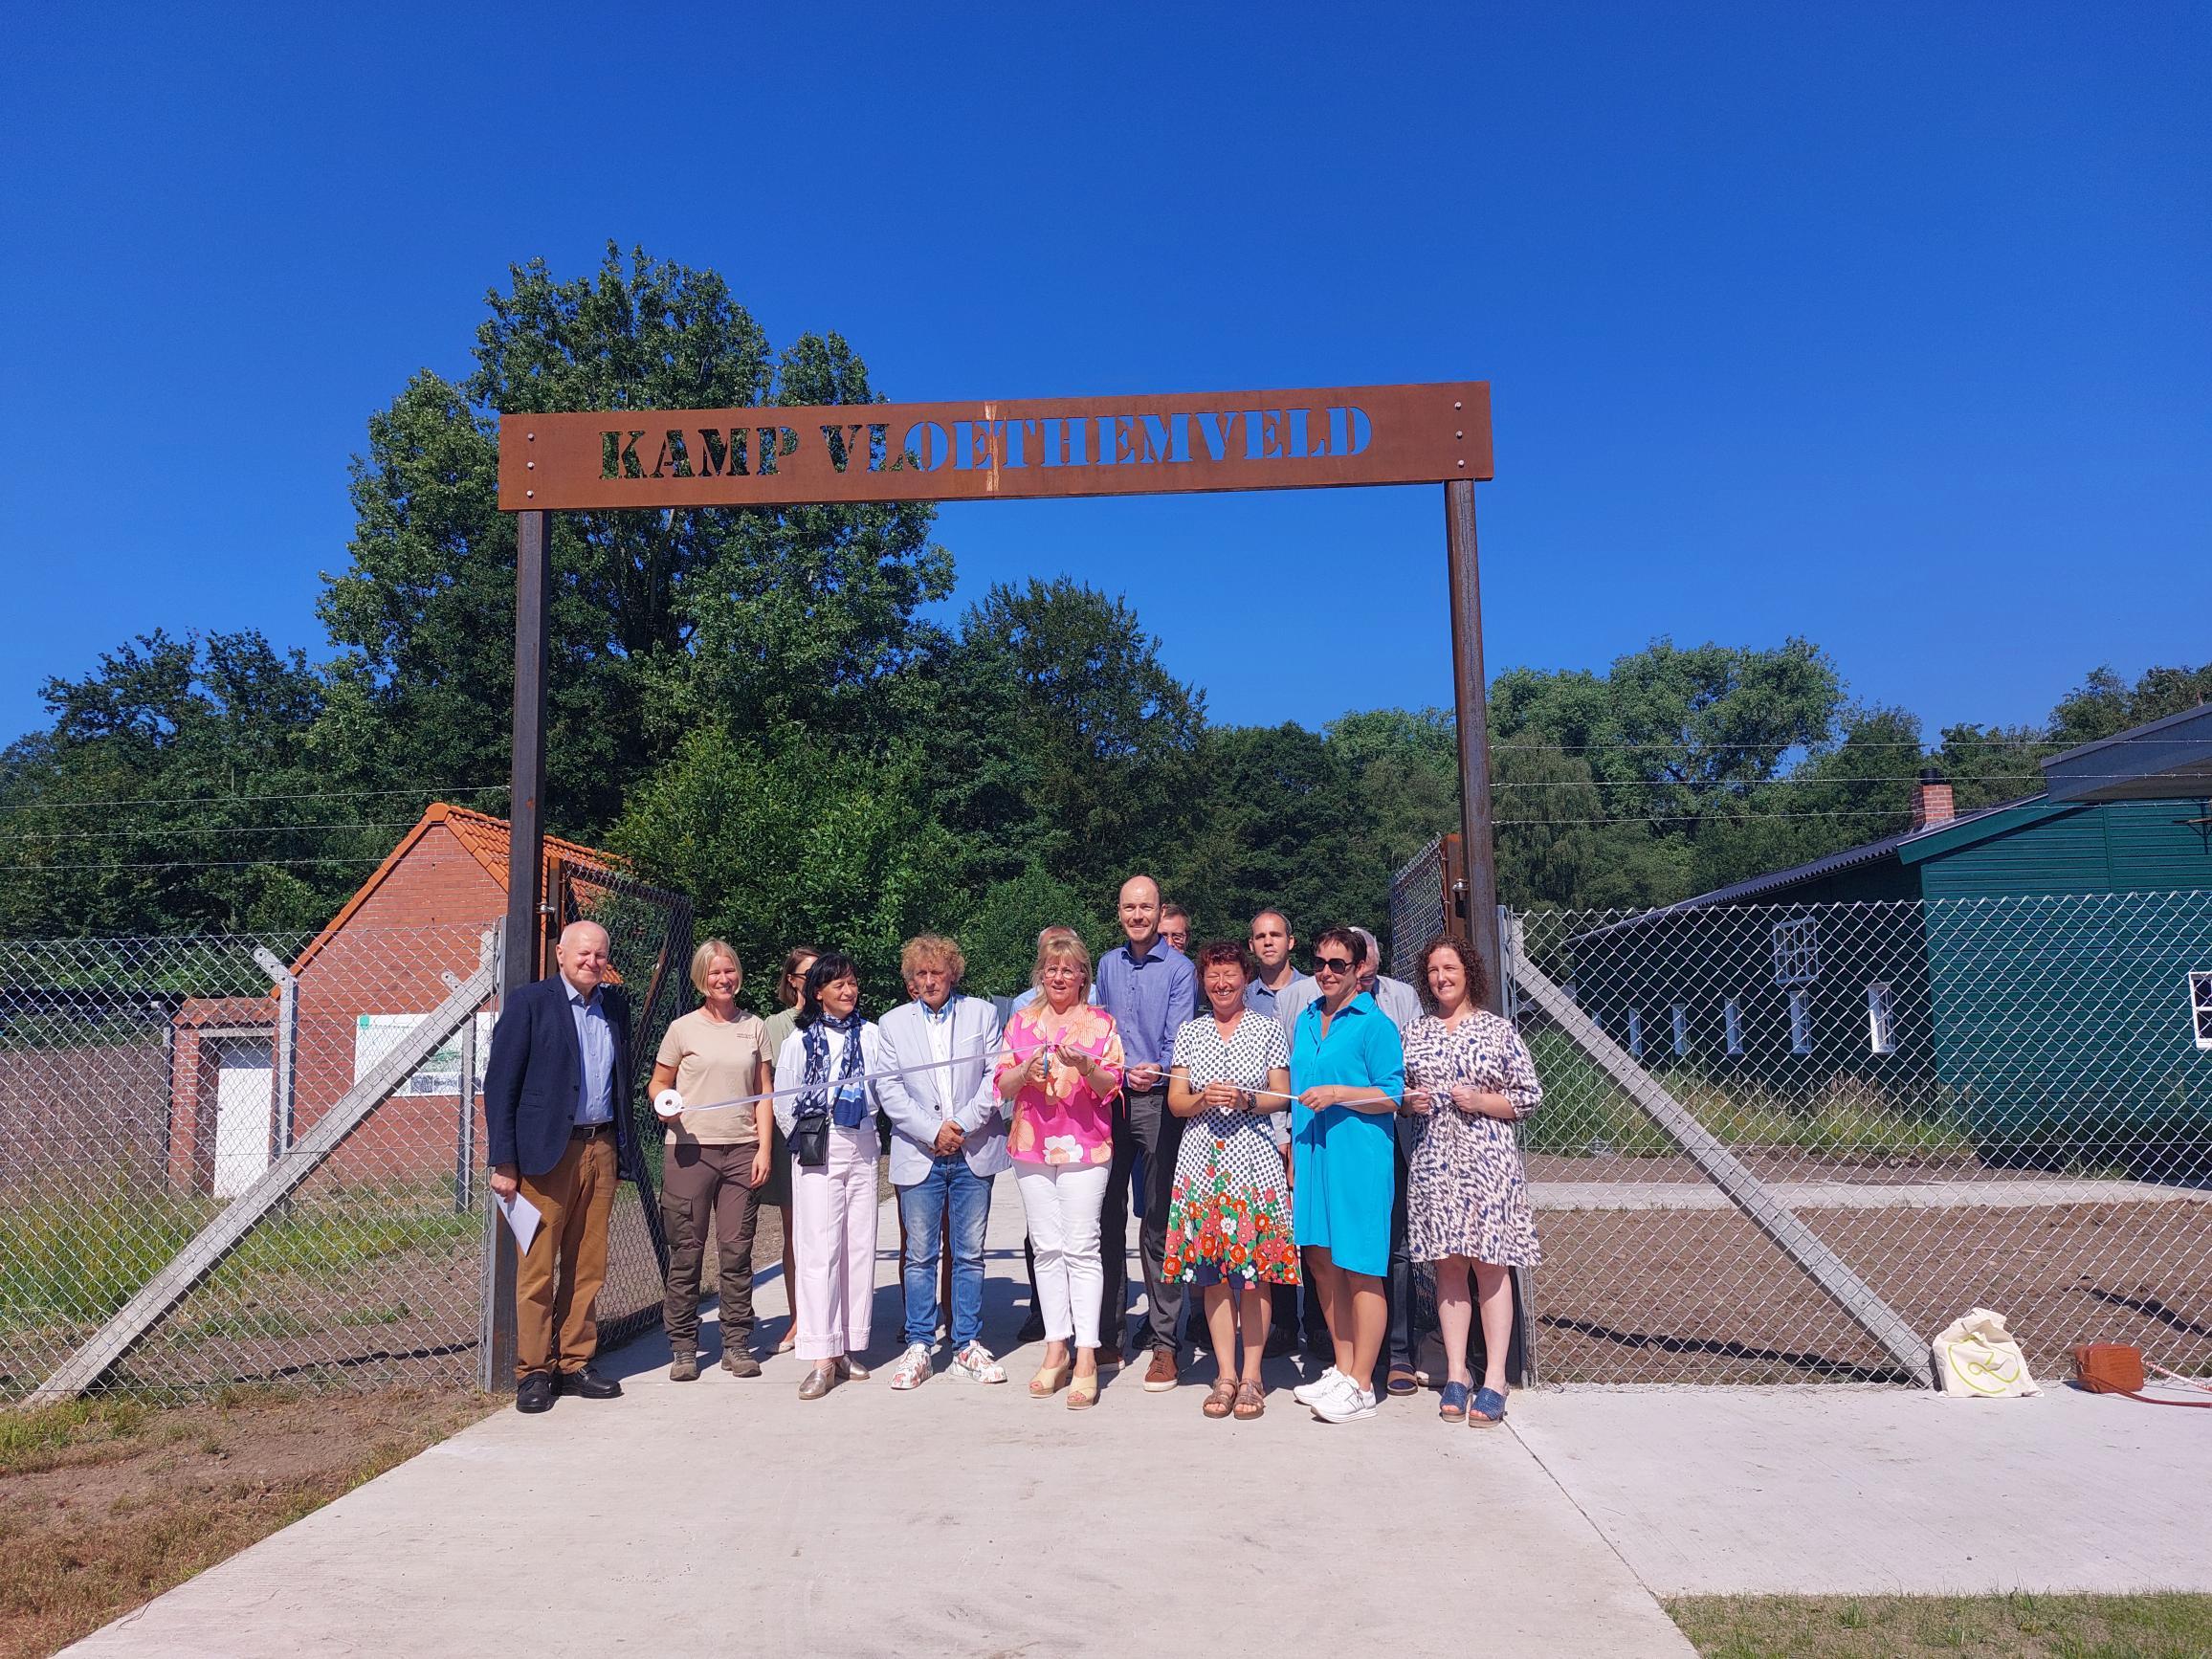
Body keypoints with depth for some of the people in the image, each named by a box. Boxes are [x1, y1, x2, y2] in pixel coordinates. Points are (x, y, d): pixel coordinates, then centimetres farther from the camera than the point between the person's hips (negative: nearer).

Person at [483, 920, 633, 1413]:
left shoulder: (615, 1005, 12)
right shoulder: (529, 1001, -4)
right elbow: (500, 1083, -5)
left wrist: (621, 1147, 10)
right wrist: (504, 1163, -10)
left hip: (601, 1149, 5)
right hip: (547, 1151, -5)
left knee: (588, 1268, 10)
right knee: (537, 1269, 1)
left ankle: (575, 1364, 20)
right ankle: (533, 1372, 11)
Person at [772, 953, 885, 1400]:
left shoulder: (871, 1035, 7)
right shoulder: (799, 1040, 5)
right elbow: (784, 1103, 7)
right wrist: (806, 1140, 4)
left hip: (862, 1147, 2)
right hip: (817, 1150, -2)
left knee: (860, 1246, 4)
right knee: (820, 1249, -7)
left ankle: (850, 1347, 13)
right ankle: (823, 1358, -6)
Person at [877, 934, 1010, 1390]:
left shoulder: (982, 1013, 6)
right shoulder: (893, 1023, 7)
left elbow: (996, 1076, 1)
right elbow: (889, 1088, 0)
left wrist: (963, 1125, -10)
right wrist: (932, 1131, -10)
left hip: (974, 1152, 0)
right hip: (919, 1155, 0)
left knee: (970, 1253, 6)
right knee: (919, 1255, 3)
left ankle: (968, 1347, 15)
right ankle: (918, 1347, 14)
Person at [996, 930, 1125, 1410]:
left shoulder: (1100, 1022, 5)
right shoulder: (1022, 1022, 13)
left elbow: (1111, 1086, 1)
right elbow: (1003, 1086, 10)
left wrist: (1086, 1067, -19)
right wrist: (1026, 1070, -11)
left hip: (1085, 1145, -3)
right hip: (1032, 1144, 3)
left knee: (1081, 1248, -7)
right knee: (1047, 1248, 5)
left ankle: (1086, 1357, -4)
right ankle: (1056, 1347, 13)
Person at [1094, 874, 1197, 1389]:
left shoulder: (1178, 968, -2)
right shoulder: (1109, 964, 14)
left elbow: (1178, 1037, -10)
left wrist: (1157, 1069, -29)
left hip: (1158, 1102, -5)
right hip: (1110, 1100, 5)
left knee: (1158, 1225, -2)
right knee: (1106, 1219, 8)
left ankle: (1163, 1344, 5)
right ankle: (1107, 1335, 18)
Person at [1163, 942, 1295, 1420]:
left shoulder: (1268, 1029, 7)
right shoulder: (1189, 1032, 12)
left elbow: (1282, 1097, 4)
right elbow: (1175, 1101, 9)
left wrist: (1246, 1100, -14)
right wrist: (1203, 1099, -11)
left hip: (1254, 1153, -2)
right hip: (1202, 1156, 2)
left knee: (1255, 1266, -3)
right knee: (1212, 1270, 2)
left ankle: (1251, 1375, 5)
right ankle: (1225, 1374, 10)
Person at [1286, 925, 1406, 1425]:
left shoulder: (1375, 1024, -6)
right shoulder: (1306, 1022, 14)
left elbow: (1392, 1096, -8)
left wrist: (1337, 1094, -20)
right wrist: (1293, 1155, 18)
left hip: (1358, 1156, -7)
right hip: (1311, 1154, 7)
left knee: (1360, 1270, -1)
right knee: (1322, 1262, 13)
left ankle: (1361, 1386, 8)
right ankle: (1342, 1369, 26)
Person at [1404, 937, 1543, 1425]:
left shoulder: (1497, 1029, 2)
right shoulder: (1416, 1031, 11)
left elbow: (1530, 1094, 2)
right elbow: (1396, 1088, 20)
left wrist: (1480, 1101, -12)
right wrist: (1407, 1099, -2)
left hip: (1489, 1157, -3)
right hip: (1435, 1159, 3)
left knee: (1491, 1265, -1)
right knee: (1447, 1265, 5)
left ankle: (1494, 1380, 5)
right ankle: (1456, 1374, 13)